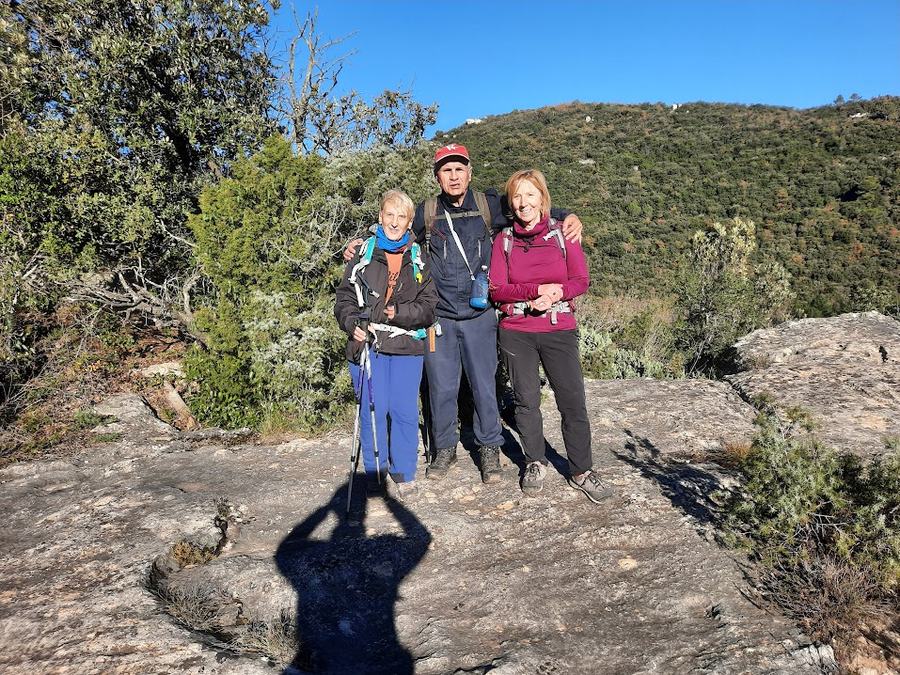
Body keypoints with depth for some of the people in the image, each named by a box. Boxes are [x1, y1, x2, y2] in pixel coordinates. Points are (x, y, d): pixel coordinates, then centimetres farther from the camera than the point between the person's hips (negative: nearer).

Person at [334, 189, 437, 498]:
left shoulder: (418, 260, 9)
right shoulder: (363, 255, 6)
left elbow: (429, 306, 3)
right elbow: (345, 298, 5)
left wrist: (399, 314, -13)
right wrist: (352, 324, -13)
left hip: (407, 346, 1)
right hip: (367, 345, -1)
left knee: (405, 412, 2)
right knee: (372, 411, 2)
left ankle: (404, 472, 20)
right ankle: (374, 471, 21)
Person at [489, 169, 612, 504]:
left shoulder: (563, 232, 3)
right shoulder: (504, 239, 4)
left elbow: (581, 280, 0)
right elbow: (496, 289, -3)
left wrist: (557, 293, -20)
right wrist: (536, 291, -17)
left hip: (560, 330, 0)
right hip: (516, 333, 1)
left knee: (573, 401, 0)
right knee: (526, 400, 9)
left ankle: (582, 471, 15)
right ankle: (535, 463, 28)